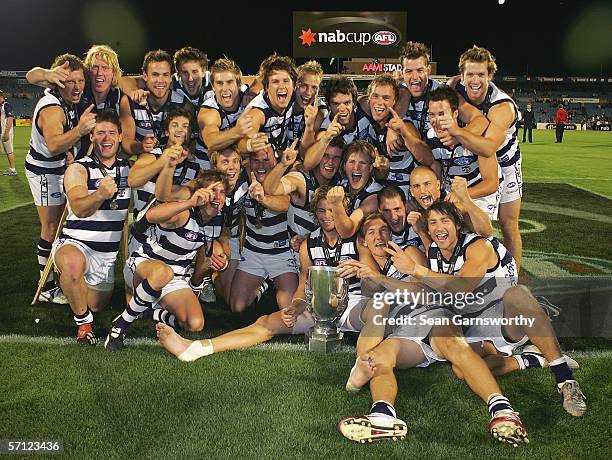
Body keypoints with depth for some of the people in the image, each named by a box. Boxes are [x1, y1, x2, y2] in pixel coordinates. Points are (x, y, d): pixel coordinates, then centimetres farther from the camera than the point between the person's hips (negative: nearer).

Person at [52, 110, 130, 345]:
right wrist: (100, 195, -50)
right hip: (75, 244, -5)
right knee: (72, 265, -40)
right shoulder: (78, 169, -12)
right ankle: (83, 321, -14)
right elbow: (79, 209, -29)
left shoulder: (128, 169, 4)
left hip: (108, 253, 5)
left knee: (96, 306, 15)